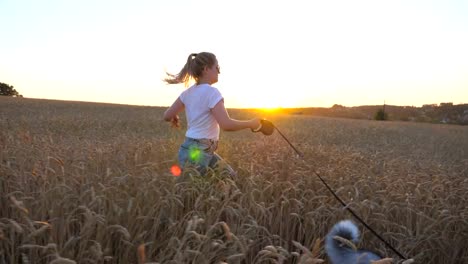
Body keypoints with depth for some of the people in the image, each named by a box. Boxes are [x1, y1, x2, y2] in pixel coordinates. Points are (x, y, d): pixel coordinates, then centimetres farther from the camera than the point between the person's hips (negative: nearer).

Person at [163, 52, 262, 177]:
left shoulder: (188, 93, 6)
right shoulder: (211, 92, -17)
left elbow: (167, 116, 8)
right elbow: (226, 124, -26)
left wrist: (175, 119, 31)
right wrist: (251, 123, -11)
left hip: (190, 149, 9)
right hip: (198, 154, -9)